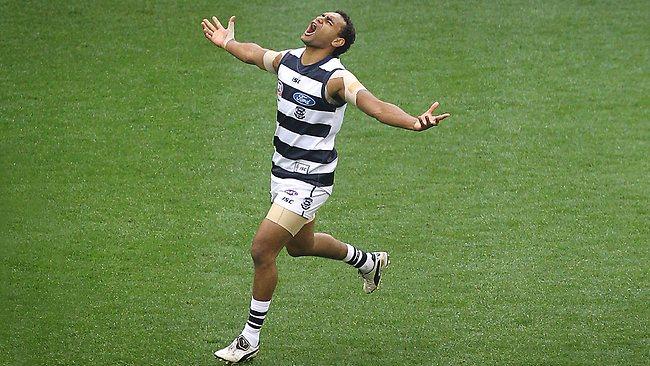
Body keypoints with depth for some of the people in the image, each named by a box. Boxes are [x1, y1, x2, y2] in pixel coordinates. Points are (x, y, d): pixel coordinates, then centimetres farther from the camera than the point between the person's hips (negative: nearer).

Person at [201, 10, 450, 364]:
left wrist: (414, 122, -55)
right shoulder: (287, 60, 0)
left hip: (309, 181, -8)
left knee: (261, 250, -12)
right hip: (282, 172, 8)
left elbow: (376, 106, -37)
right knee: (299, 245, 27)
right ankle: (369, 261, 52)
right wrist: (227, 43, 41)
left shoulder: (336, 78, -23)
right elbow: (255, 54, 23)